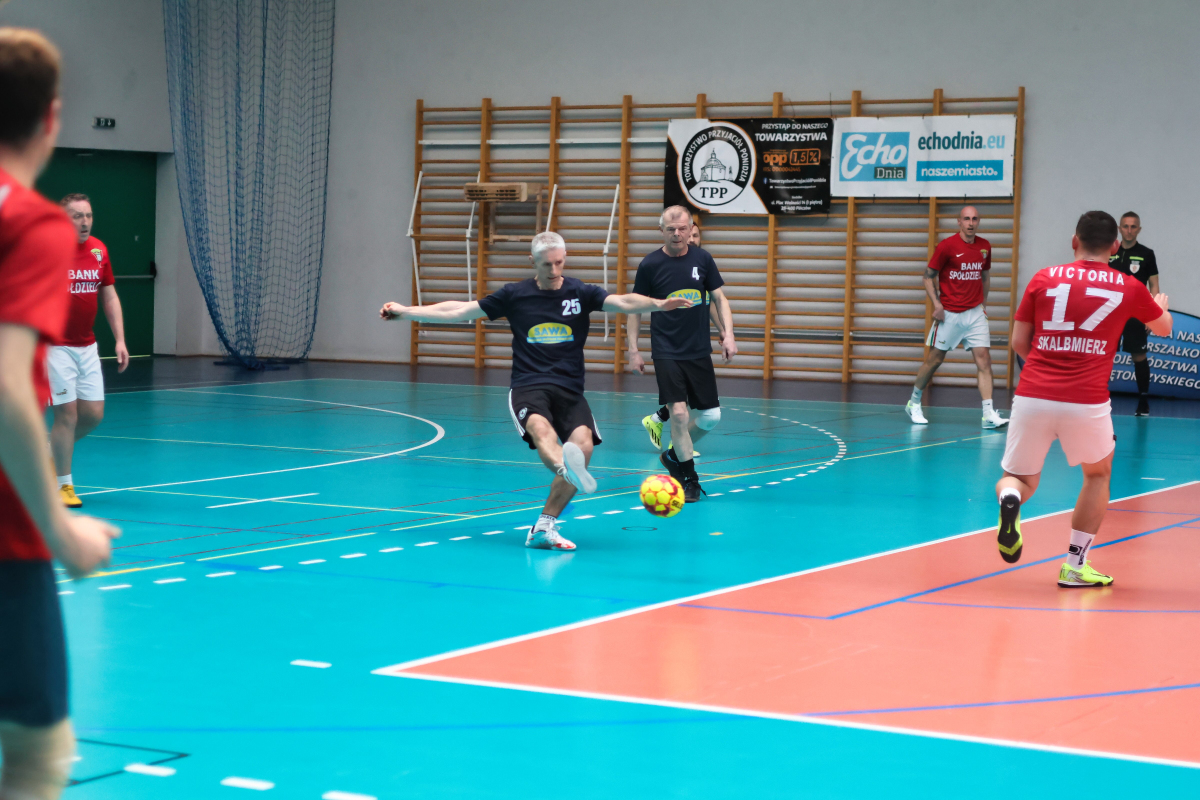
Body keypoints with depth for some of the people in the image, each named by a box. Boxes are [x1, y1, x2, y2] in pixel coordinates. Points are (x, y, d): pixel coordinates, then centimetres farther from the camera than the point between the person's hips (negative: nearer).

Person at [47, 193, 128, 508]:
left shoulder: (99, 250, 5)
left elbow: (109, 296, 12)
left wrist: (120, 339, 5)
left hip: (87, 347, 6)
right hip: (56, 348, -6)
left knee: (94, 413, 5)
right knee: (67, 413, -7)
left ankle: (53, 448, 31)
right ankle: (63, 485, 7)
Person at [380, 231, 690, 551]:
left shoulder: (581, 293, 7)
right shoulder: (514, 295, 8)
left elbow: (623, 303, -8)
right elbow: (459, 311, 14)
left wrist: (659, 305, -28)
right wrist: (405, 311, 12)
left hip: (569, 390, 1)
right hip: (528, 388, -1)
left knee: (583, 443, -25)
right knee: (541, 428, -35)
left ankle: (544, 527, -17)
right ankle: (565, 468, -71)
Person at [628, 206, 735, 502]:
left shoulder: (702, 259, 2)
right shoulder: (650, 265, -5)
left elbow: (719, 298, 8)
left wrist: (728, 335, -3)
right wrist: (633, 350, -2)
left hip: (699, 351, 4)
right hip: (666, 352, -3)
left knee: (710, 416, 4)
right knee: (679, 412, -14)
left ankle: (674, 456, 29)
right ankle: (690, 480, 0)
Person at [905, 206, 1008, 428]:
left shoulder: (984, 247, 6)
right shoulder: (946, 246, -9)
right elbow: (929, 276, -4)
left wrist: (983, 303, 15)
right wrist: (936, 303, -13)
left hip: (975, 313, 4)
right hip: (949, 314, -4)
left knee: (984, 360, -7)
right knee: (934, 359, 5)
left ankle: (989, 414, -11)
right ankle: (914, 403, 25)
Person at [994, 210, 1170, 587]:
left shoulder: (1044, 278, 8)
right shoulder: (1129, 288, 8)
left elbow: (1018, 341, 12)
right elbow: (1164, 328, 28)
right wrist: (1161, 305, 51)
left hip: (1032, 396, 1)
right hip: (1086, 401, -1)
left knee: (1020, 479, 17)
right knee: (1098, 473, 26)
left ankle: (1010, 500, -21)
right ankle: (1076, 565, 23)